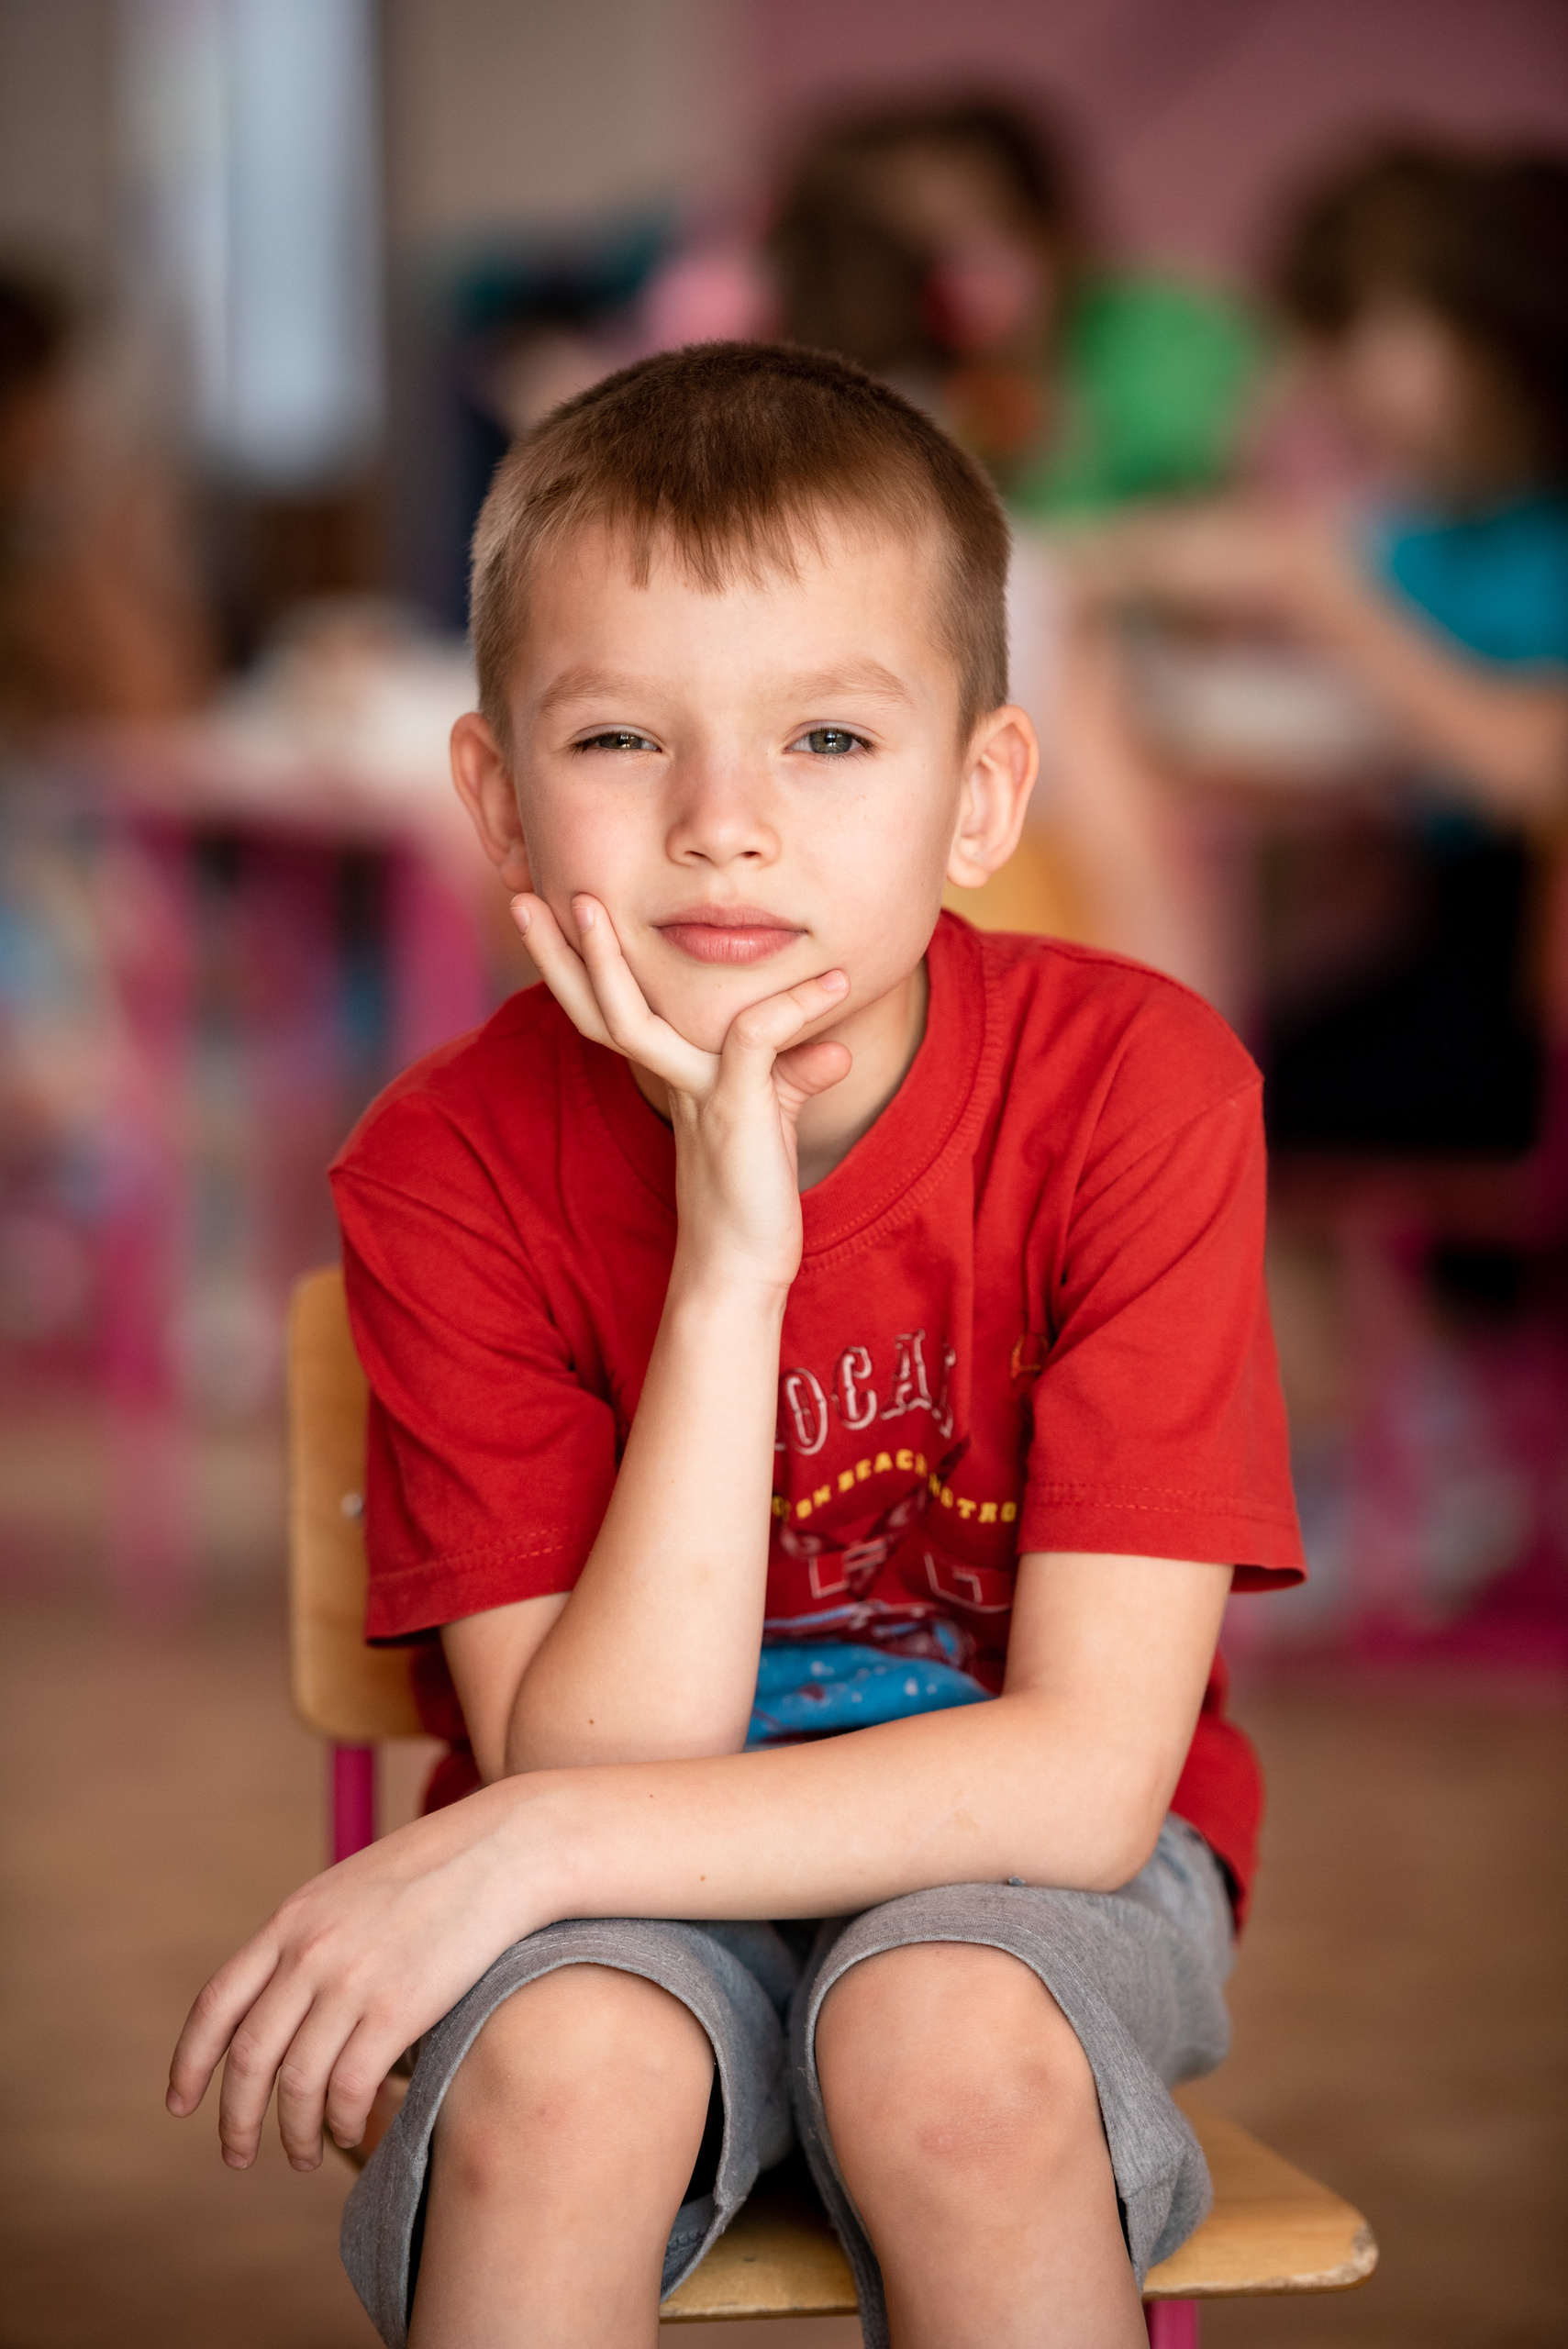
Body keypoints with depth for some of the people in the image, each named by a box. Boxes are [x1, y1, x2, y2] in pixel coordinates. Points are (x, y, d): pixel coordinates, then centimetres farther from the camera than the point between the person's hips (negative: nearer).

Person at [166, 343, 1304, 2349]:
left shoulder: (1137, 1084, -20)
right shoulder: (452, 1166, -16)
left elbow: (1089, 1771, -23)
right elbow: (594, 1755, -22)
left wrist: (524, 1841, -29)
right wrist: (727, 1263, -32)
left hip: (1023, 1853, -1)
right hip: (639, 1875, 1)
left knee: (950, 2043, -33)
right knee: (554, 2072, -32)